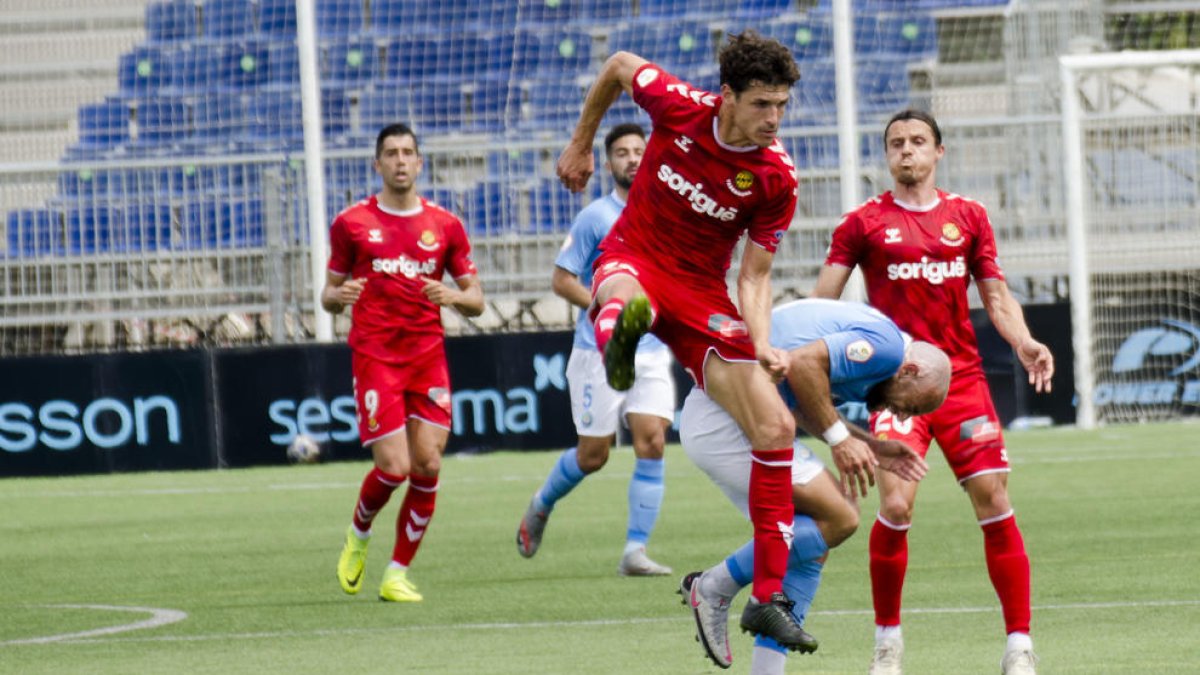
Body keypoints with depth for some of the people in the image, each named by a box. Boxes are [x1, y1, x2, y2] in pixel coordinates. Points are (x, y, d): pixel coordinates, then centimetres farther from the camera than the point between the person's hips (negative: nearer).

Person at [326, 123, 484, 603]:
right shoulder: (352, 224, 5)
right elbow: (329, 294, 11)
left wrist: (452, 297, -11)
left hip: (429, 356, 2)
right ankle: (358, 535, 19)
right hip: (374, 358, -2)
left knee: (427, 465, -7)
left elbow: (476, 301, 11)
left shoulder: (445, 226, 8)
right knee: (394, 467, -12)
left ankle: (397, 574, 6)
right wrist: (337, 296, -13)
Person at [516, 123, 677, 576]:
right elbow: (562, 278, -6)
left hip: (653, 350, 4)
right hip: (600, 352, -4)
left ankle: (635, 551, -8)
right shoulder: (596, 217, -5)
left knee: (652, 444, -10)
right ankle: (541, 506, 32)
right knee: (593, 454, 2)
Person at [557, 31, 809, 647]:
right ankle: (618, 333, -83)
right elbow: (619, 66, 8)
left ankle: (767, 599, -1)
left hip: (702, 293, 2)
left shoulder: (776, 178, -11)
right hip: (635, 258, -2)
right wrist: (581, 143, 16)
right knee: (621, 295, -42)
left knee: (776, 427, -8)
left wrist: (761, 345, -23)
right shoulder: (678, 107, -14)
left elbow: (754, 275, -6)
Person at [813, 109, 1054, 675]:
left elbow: (996, 297, 13)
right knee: (895, 505, -17)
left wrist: (1023, 343, -5)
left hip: (961, 377, 2)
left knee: (994, 501, -6)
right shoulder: (864, 222, 4)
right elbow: (821, 302, 2)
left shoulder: (968, 217, 11)